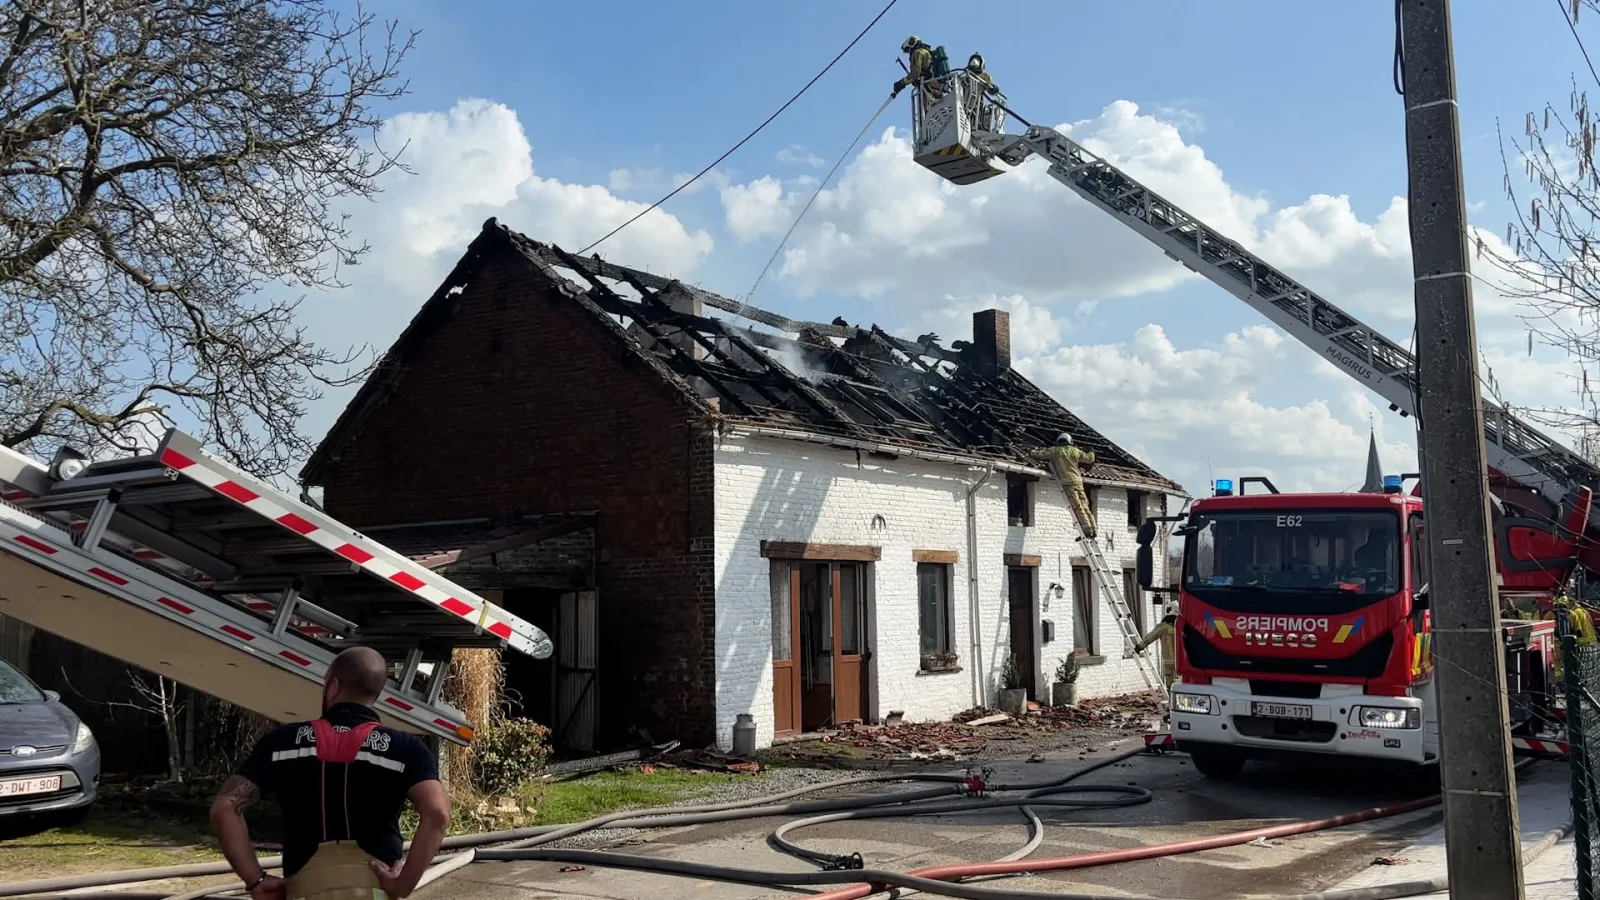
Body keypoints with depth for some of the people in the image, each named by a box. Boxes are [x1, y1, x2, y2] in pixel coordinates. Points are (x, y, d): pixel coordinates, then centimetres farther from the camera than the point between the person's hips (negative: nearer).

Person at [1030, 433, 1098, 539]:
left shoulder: (1055, 451, 6)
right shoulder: (1075, 451, 12)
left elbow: (1037, 454, 9)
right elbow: (1089, 459, 23)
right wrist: (1091, 453, 46)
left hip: (1067, 482, -3)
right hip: (1078, 481, 3)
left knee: (1077, 508, -7)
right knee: (1085, 507, 8)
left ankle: (1088, 531, -12)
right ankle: (1093, 529, 6)